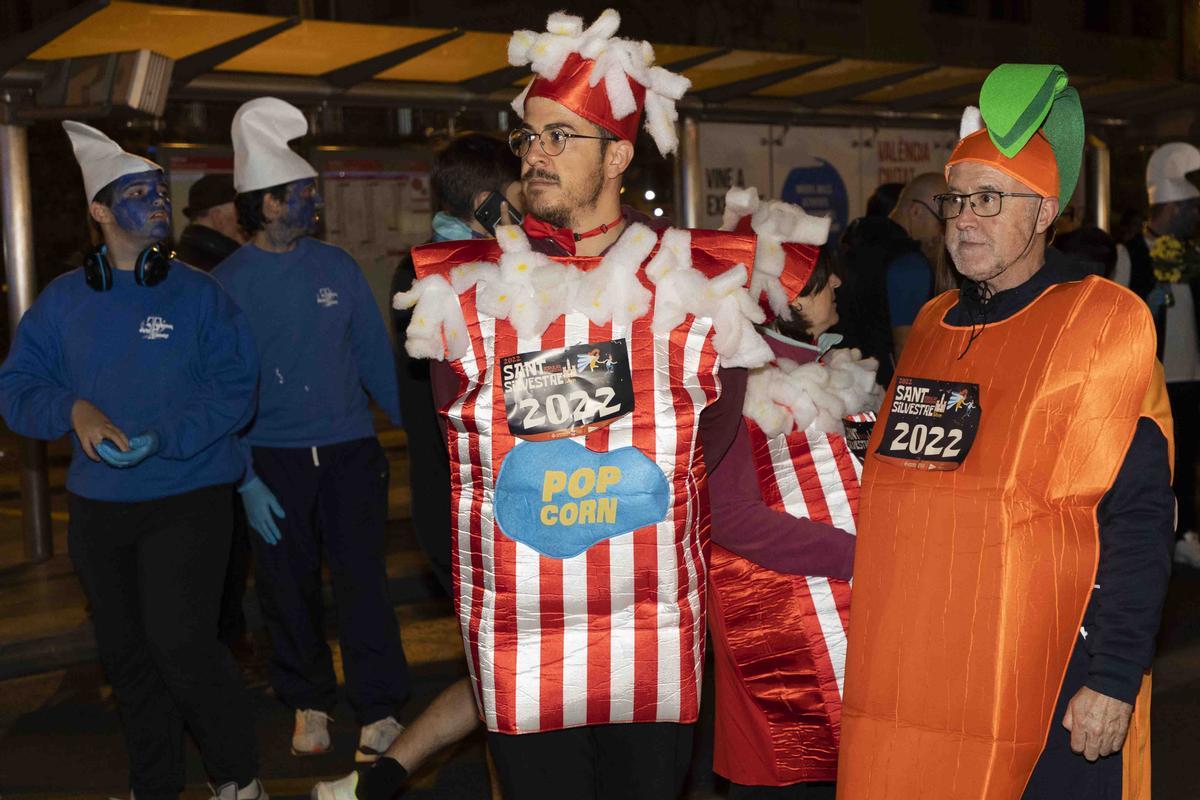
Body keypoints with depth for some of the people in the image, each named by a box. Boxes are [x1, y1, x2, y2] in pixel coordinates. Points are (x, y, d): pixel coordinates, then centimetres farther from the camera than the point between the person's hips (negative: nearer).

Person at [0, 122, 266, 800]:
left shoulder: (198, 293, -4)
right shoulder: (62, 300, 6)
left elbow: (236, 389, -10)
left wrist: (161, 438, -21)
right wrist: (73, 409, -15)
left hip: (188, 498, -4)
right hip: (97, 505, 4)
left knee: (182, 647, -13)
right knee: (126, 654, 14)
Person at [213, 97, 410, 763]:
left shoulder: (336, 266, 3)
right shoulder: (226, 283, -3)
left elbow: (374, 352, 8)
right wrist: (244, 480, -10)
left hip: (349, 451, 1)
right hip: (273, 459, -1)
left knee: (362, 583, -2)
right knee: (289, 590, 11)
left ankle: (379, 712, 8)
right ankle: (309, 702, 28)